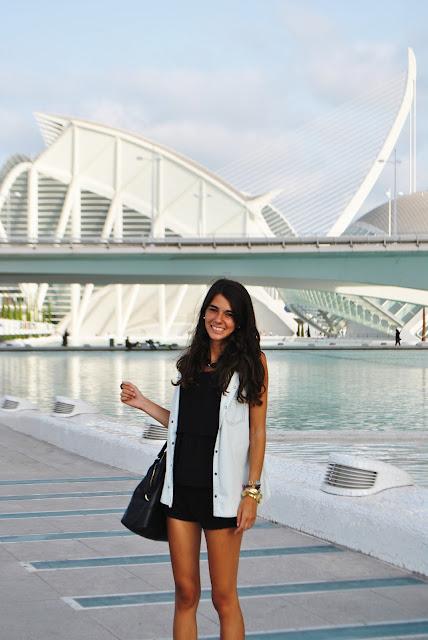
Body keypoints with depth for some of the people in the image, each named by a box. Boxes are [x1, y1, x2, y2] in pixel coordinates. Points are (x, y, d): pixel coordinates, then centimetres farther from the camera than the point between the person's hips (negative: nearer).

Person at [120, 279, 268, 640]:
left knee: (224, 597, 2)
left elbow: (257, 432, -6)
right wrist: (142, 403, 10)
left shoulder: (251, 362, -3)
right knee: (186, 593, 9)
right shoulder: (192, 362, 12)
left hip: (221, 489, -5)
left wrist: (252, 492, -11)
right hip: (182, 485, 5)